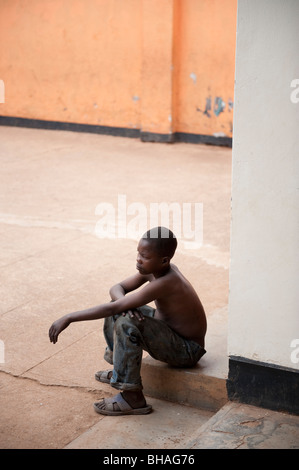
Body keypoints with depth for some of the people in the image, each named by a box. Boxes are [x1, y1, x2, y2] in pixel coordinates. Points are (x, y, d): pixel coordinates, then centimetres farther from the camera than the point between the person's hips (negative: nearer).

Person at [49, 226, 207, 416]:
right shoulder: (154, 268, -4)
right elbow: (117, 288, 3)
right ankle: (119, 370, 25)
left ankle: (133, 399, -22)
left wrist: (69, 318, -29)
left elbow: (113, 308, -33)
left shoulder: (164, 283, -31)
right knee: (118, 310, 11)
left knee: (127, 324, -31)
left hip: (187, 351, -9)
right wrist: (124, 302, -22)